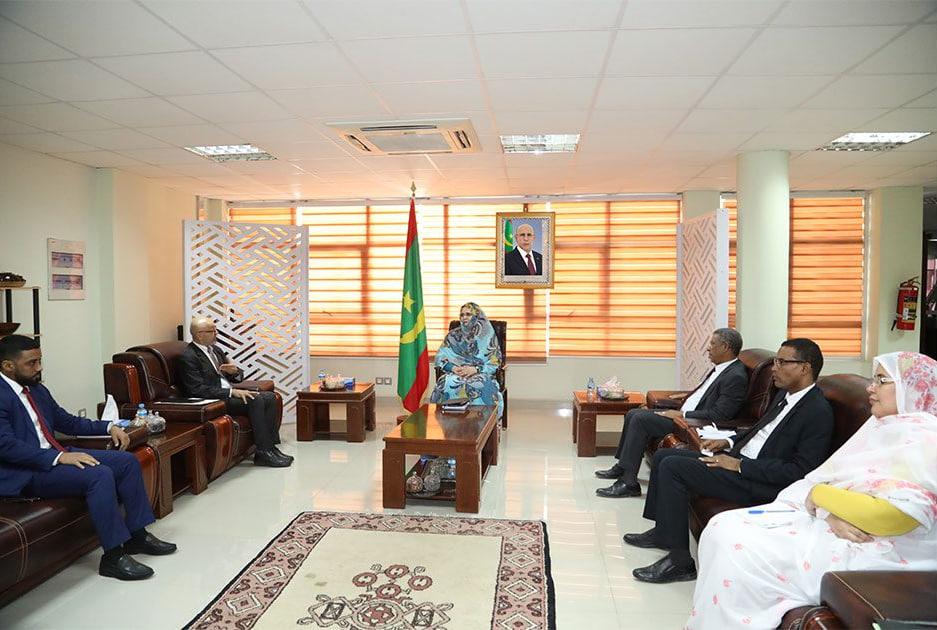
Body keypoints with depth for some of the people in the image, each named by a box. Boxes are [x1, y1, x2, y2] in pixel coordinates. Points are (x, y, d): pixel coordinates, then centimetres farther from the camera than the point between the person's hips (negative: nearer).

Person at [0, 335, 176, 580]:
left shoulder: (37, 389, 14)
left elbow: (67, 421, 22)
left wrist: (109, 427, 9)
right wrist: (60, 457, -29)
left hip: (55, 455, 9)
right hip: (25, 473, -9)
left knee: (127, 461, -1)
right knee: (100, 475, -28)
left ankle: (137, 535, 7)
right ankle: (113, 556, -19)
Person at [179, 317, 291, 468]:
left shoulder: (216, 350, 15)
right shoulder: (189, 357, -11)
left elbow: (238, 377, 20)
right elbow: (198, 390, -20)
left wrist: (235, 371, -5)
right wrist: (232, 392, -23)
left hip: (229, 394, 9)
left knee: (270, 397, -9)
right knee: (256, 401, -27)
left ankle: (270, 446, -10)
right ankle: (263, 453, -21)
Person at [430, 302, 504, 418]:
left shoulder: (487, 336, 8)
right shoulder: (453, 335, 16)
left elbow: (494, 362, 1)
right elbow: (440, 358, 9)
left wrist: (475, 369, -15)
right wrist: (453, 368, -12)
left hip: (480, 374, -2)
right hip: (455, 373, 2)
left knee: (479, 385, -39)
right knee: (445, 383, -33)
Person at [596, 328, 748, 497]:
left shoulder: (736, 377, -18)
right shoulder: (719, 368, 12)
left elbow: (719, 415, -23)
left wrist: (682, 415, -20)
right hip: (683, 413, 10)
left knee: (640, 419, -19)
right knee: (633, 414, 6)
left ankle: (628, 483, -14)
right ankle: (622, 466, 17)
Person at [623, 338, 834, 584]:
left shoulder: (818, 412, -17)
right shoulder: (785, 394, 12)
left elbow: (800, 471, -22)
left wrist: (739, 465, -20)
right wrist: (729, 441, 9)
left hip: (760, 482, -10)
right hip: (738, 458, 10)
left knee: (672, 467, -21)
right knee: (664, 455, 7)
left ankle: (679, 561, -12)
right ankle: (662, 531, 20)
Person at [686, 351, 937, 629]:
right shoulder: (883, 424, 14)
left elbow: (895, 515, -24)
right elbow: (825, 478, 8)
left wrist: (819, 494, -11)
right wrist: (831, 514, -15)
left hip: (873, 551, -8)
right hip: (826, 519, 9)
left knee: (740, 552, -21)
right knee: (722, 528, -6)